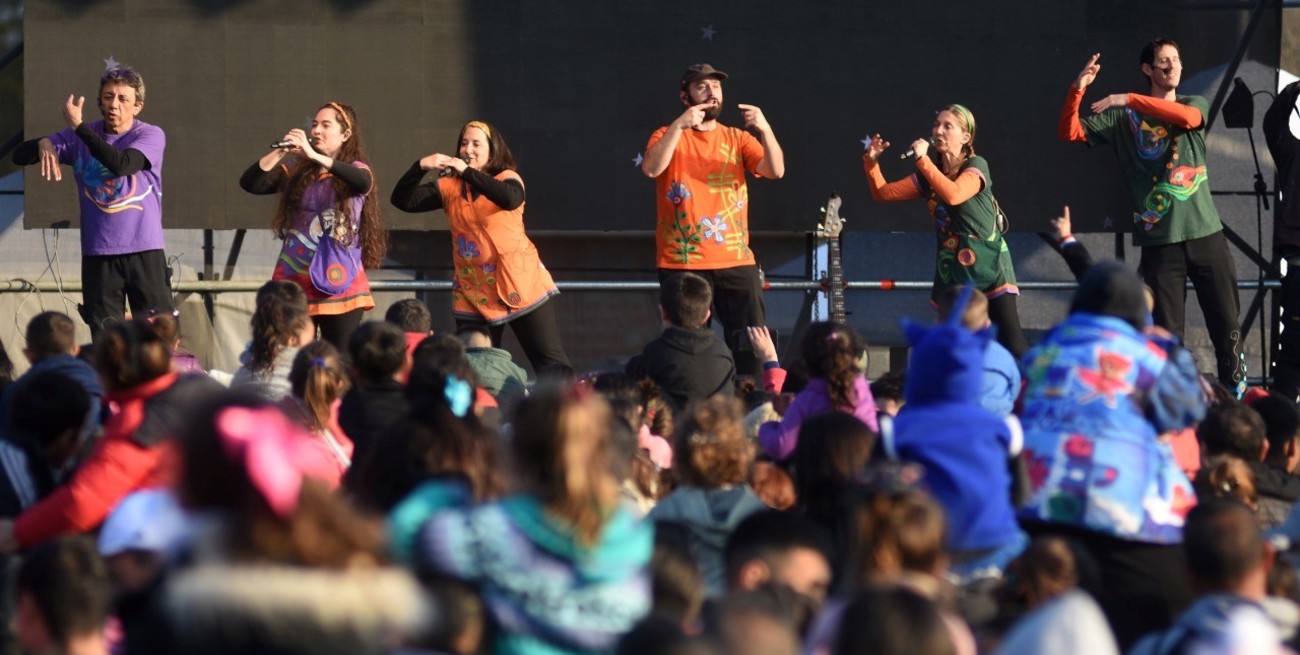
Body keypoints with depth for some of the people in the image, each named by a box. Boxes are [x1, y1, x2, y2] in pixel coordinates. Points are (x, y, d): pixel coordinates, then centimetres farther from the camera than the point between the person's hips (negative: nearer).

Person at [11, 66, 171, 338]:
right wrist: (44, 144, -20)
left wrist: (78, 126, -19)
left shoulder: (151, 136, -3)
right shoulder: (79, 138, 7)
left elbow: (121, 164, -22)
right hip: (98, 254, 3)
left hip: (144, 251, -3)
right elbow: (20, 155, 4)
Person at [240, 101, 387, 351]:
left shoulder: (355, 170, 2)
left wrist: (313, 155, -26)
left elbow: (363, 183, -23)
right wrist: (280, 152, -13)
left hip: (339, 283, -2)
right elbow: (249, 184, -1)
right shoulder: (295, 171, 8)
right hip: (294, 282, 2)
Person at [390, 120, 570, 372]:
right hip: (473, 292, 3)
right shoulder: (449, 186, 5)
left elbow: (511, 198, -27)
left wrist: (467, 172, -29)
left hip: (518, 283, -3)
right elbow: (403, 200, -2)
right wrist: (420, 166, -19)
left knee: (549, 360, -2)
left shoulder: (508, 178, -3)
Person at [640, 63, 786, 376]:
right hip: (683, 263, -2)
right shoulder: (669, 136, 4)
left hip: (737, 262, 2)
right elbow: (651, 169, -16)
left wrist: (764, 130, -18)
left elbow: (776, 171, -3)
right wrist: (679, 125, -23)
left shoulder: (737, 138, 11)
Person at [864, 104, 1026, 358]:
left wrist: (922, 159, -24)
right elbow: (882, 193, 12)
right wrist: (871, 162, -4)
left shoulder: (976, 166, -9)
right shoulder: (930, 174, 10)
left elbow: (953, 195, -29)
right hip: (952, 269, 6)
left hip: (988, 265, -6)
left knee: (1011, 345, -13)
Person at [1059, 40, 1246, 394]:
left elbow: (1187, 117, -15)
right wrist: (1077, 90, -17)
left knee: (1227, 324, 3)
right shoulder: (1122, 117, 5)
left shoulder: (1194, 104, 9)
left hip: (1205, 232, 1)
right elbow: (1069, 132, -1)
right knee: (1166, 332, -1)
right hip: (1159, 239, -1)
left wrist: (1130, 99, -21)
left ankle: (1237, 392, 16)